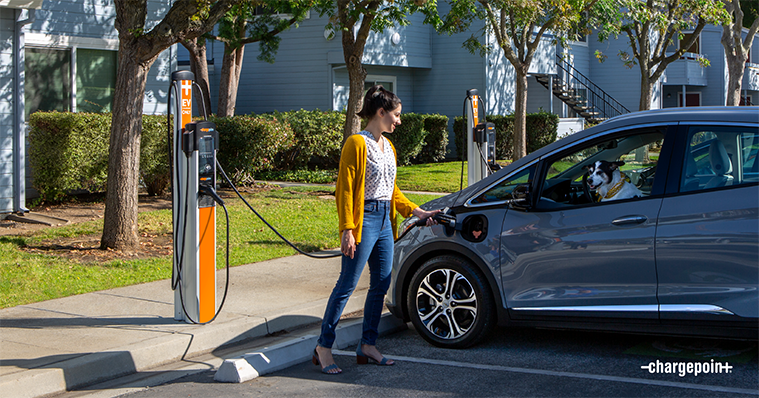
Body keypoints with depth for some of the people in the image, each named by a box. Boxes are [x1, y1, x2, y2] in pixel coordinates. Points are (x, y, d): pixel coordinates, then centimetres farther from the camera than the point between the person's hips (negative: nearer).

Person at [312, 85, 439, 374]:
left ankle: (367, 346, 18)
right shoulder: (357, 144, -10)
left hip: (384, 221, 8)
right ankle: (323, 347, 1)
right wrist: (347, 230, -20)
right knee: (346, 285, -6)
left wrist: (417, 212, 15)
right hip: (364, 220, -8)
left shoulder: (388, 146, 15)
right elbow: (344, 189, -14)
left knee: (381, 285, 9)